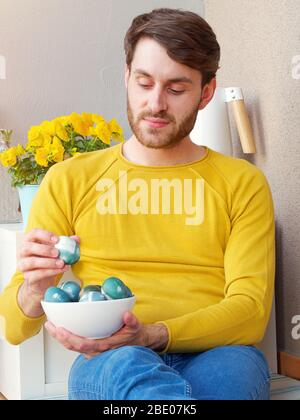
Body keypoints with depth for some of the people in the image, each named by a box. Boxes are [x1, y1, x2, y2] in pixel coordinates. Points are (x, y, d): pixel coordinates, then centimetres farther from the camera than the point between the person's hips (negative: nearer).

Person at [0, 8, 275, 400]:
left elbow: (250, 311, -1)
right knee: (129, 368, -38)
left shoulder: (242, 183, 13)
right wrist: (35, 289, -16)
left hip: (217, 357, 1)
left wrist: (150, 337, -19)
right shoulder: (69, 180, 13)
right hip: (106, 364, 0)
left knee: (234, 367, -36)